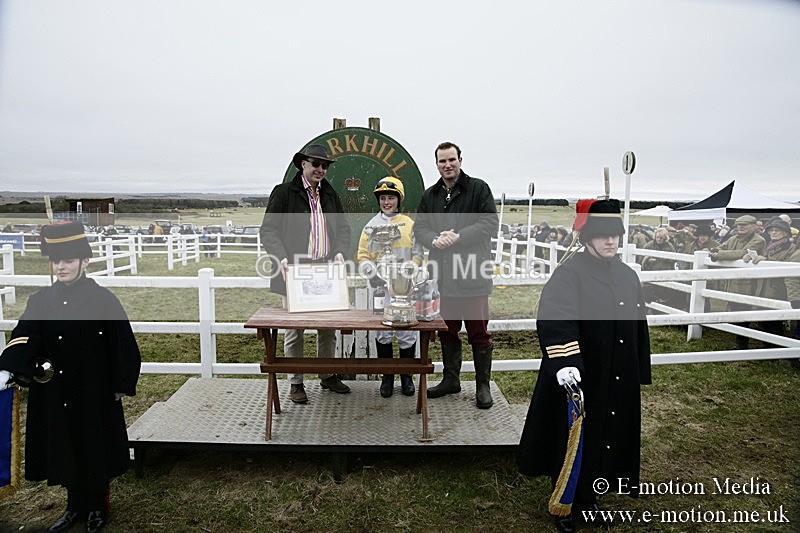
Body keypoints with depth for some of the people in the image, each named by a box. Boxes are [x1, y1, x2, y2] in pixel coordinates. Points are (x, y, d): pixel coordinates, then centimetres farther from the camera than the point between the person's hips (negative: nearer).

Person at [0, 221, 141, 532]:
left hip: (95, 394, -4)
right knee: (64, 449, 15)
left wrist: (121, 386, -6)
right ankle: (75, 505, 35)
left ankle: (97, 507, 30)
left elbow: (122, 345, -8)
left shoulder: (103, 300, -10)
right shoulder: (41, 301, 2)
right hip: (55, 395, 4)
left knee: (95, 449, 10)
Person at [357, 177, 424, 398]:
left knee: (407, 331, 2)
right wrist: (373, 270, -12)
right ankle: (387, 377, 21)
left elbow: (418, 255, 3)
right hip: (380, 286, 1)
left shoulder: (409, 223, 4)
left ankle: (407, 376, 19)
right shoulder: (371, 225, 8)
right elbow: (362, 256, 7)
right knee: (382, 332, 6)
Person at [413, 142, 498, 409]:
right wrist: (435, 239, -12)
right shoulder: (430, 195, 15)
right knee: (447, 331, 14)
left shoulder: (478, 188, 1)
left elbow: (489, 223, -8)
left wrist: (458, 236, -19)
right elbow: (419, 227, 9)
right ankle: (451, 380, 29)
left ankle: (483, 385, 16)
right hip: (443, 274, 5)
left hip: (473, 273, -4)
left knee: (479, 332, 3)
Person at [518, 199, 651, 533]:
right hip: (577, 378, -6)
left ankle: (588, 496, 40)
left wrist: (640, 374, 16)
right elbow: (553, 319, -31)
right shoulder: (569, 274, -15)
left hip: (619, 383, 6)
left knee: (609, 436, 18)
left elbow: (639, 327, 14)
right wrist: (564, 362, -43)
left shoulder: (628, 276, 7)